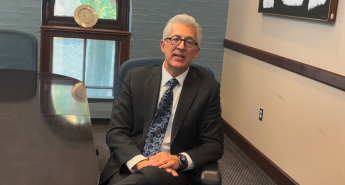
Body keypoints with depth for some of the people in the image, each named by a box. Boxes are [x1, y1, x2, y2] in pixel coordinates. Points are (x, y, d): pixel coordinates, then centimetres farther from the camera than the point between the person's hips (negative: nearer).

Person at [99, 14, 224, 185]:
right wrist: (139, 161, -19)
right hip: (129, 166, 1)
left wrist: (180, 160, -18)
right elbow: (116, 132, 1)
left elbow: (214, 144, 2)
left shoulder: (208, 88, 2)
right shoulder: (136, 77, 5)